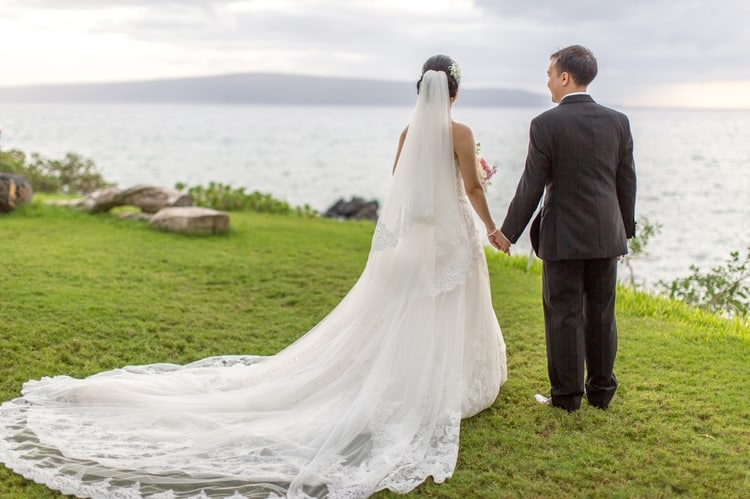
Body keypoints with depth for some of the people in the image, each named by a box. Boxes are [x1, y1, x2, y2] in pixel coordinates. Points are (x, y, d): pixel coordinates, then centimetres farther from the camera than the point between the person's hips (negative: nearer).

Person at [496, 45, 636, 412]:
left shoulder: (546, 124, -11)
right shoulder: (618, 121, 2)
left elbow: (531, 187, -11)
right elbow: (627, 182, 7)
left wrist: (509, 231, -1)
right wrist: (626, 228, 18)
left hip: (563, 236, -4)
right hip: (606, 235, 5)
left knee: (564, 314, 5)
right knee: (601, 313, 13)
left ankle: (567, 393, 12)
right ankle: (601, 390, 23)